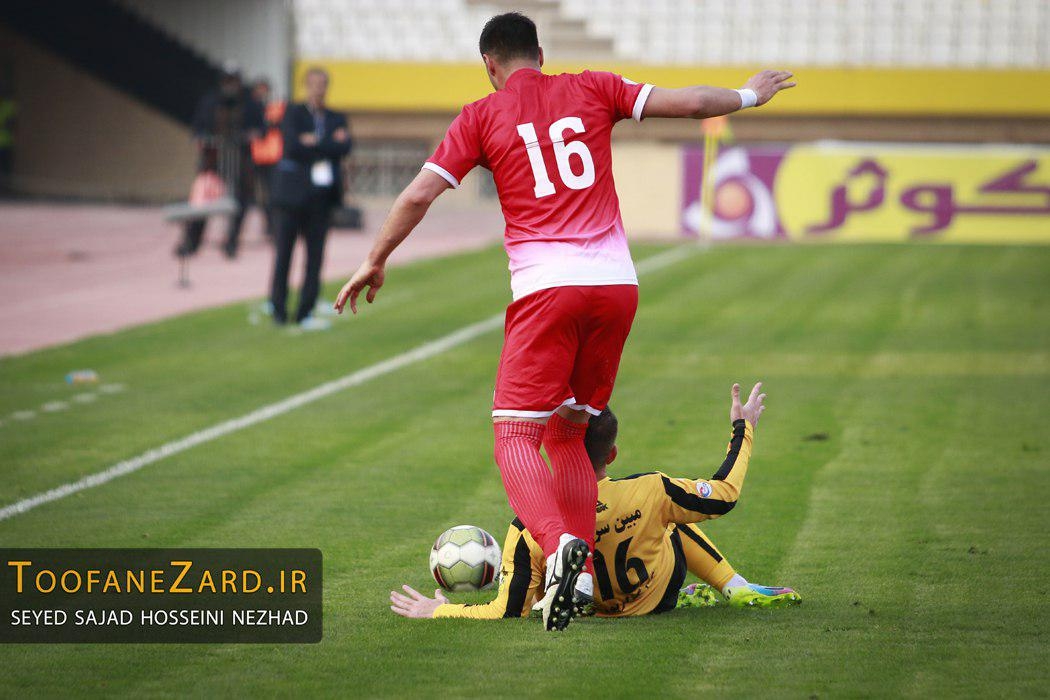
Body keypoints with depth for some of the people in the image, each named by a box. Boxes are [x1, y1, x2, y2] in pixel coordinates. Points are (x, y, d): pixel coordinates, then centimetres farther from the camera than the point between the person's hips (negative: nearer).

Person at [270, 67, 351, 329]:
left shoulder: (336, 119, 14)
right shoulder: (293, 114, 3)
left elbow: (345, 149, -3)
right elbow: (293, 145, -14)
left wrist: (314, 143, -10)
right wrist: (330, 144, -8)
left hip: (322, 194, 3)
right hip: (294, 191, -3)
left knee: (315, 254, 0)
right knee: (284, 250, -2)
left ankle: (305, 313, 3)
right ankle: (279, 310, 5)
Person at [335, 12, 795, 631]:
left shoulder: (482, 117, 7)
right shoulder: (592, 90, 14)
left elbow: (419, 195, 4)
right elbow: (689, 103, 13)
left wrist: (376, 262, 16)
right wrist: (748, 96, 31)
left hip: (547, 289, -4)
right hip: (618, 284, 4)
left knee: (515, 436, -6)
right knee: (569, 435, 17)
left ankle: (558, 542, -33)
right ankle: (582, 572, 9)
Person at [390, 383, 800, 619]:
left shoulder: (529, 530, -35)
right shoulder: (649, 493, -33)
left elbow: (508, 612, -29)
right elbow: (724, 495, -16)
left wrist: (436, 611, -15)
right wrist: (743, 429, -1)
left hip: (588, 607, 1)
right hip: (654, 599, -1)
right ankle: (736, 589, 26)